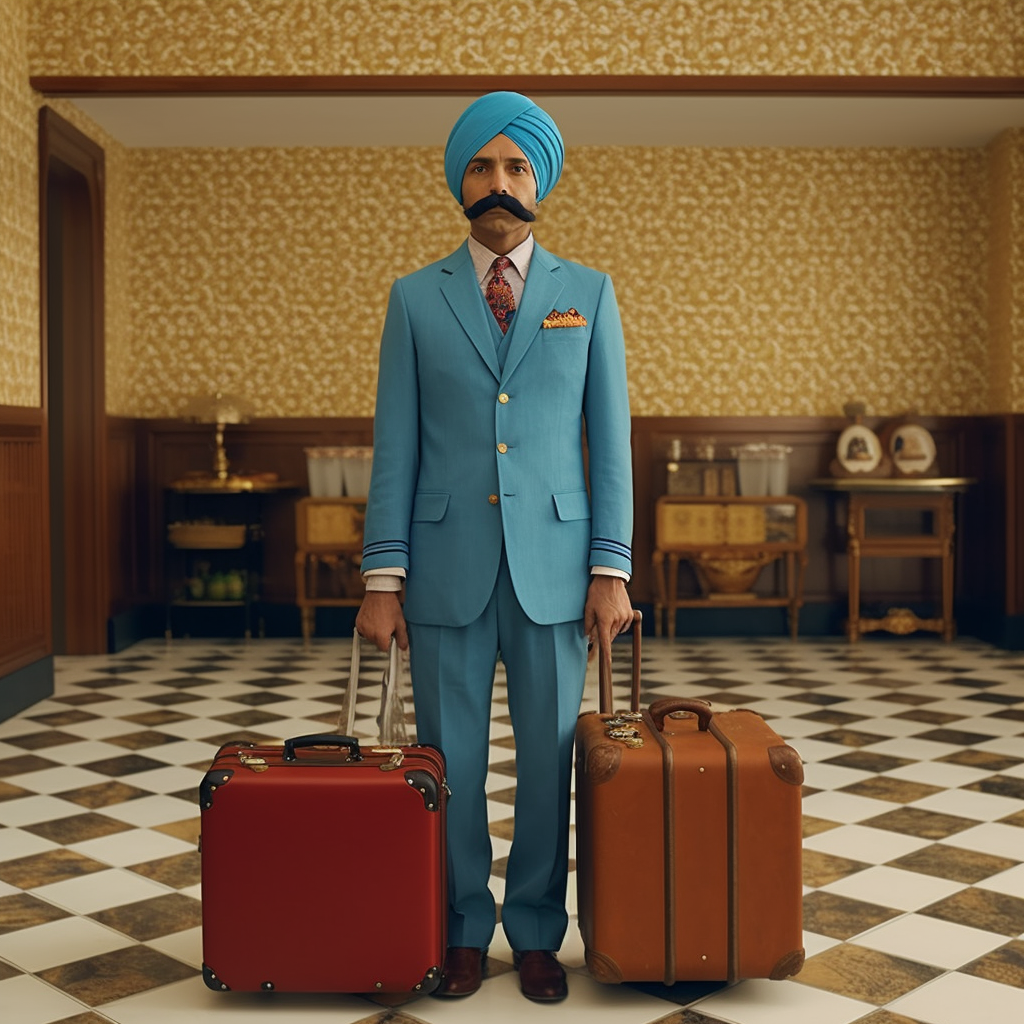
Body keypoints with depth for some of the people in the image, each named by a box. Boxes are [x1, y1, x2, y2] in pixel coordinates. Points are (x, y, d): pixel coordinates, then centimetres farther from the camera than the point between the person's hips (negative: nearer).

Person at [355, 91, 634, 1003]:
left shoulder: (589, 294, 8)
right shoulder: (416, 298, 7)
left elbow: (610, 440, 4)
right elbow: (395, 446, 4)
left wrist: (611, 572, -4)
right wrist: (382, 579, -3)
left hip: (553, 566, 0)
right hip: (448, 568, 0)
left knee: (549, 757, 5)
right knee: (450, 761, 6)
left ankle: (537, 934, 22)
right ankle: (462, 932, 23)